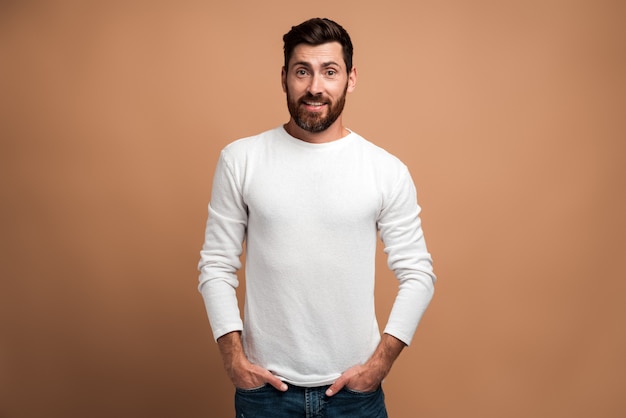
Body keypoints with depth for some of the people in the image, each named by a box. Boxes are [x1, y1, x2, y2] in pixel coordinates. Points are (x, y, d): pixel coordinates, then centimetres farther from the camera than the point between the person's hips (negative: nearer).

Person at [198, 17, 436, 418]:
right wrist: (233, 356, -8)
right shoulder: (240, 160, -4)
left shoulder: (388, 170, -5)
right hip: (265, 385, 0)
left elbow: (417, 273, -2)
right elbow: (217, 266, -1)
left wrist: (381, 362, -8)